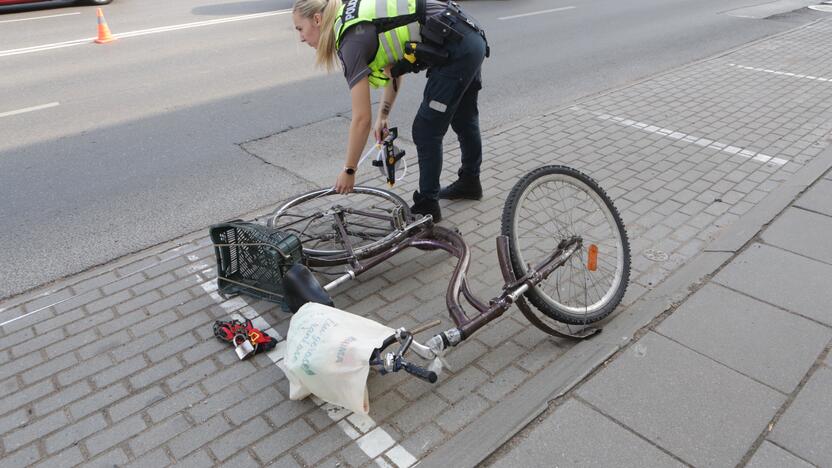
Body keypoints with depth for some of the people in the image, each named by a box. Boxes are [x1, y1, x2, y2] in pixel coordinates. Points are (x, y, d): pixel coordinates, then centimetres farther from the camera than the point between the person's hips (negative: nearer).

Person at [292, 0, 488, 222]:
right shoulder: (357, 19, 9)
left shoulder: (352, 40, -16)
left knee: (426, 132, 2)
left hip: (455, 51, -9)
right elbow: (394, 66, 19)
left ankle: (427, 206, 17)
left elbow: (362, 119, -18)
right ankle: (470, 182, 46)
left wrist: (348, 171, -8)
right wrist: (382, 116, 13)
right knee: (463, 119, 25)